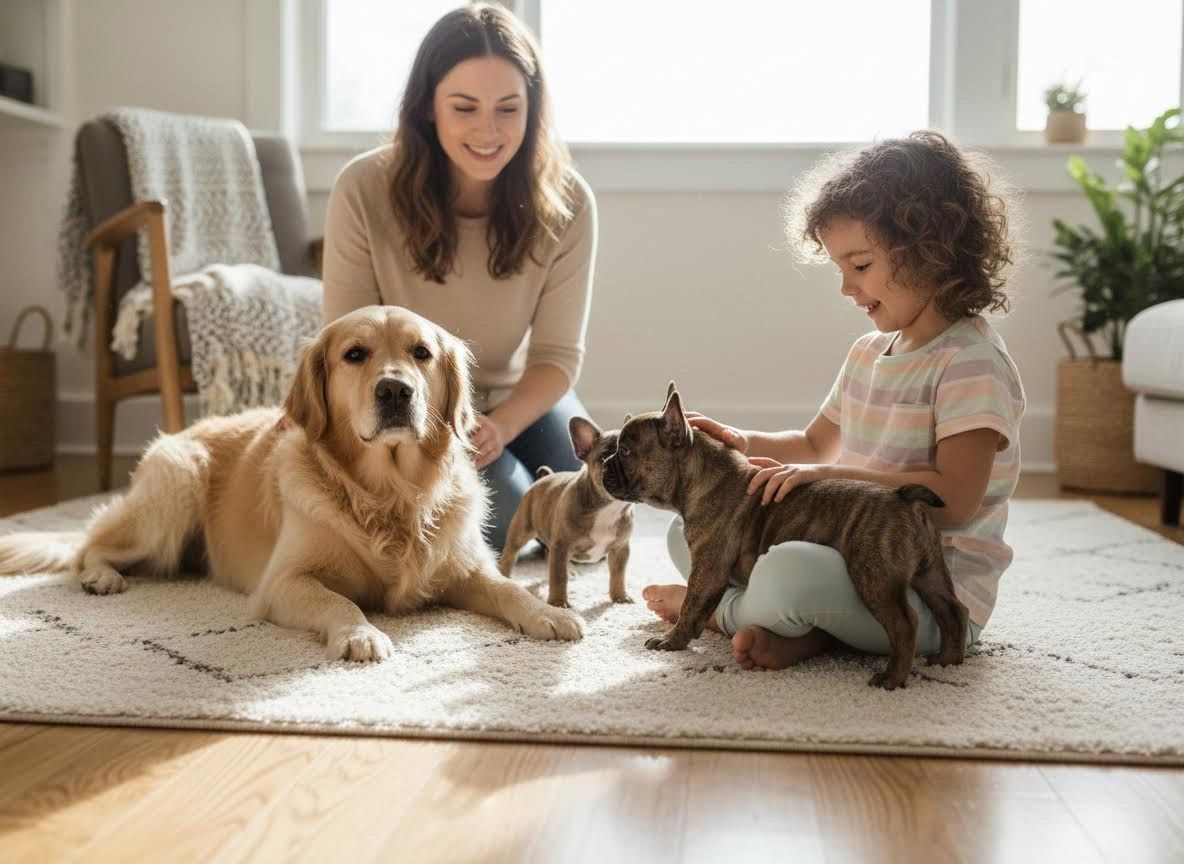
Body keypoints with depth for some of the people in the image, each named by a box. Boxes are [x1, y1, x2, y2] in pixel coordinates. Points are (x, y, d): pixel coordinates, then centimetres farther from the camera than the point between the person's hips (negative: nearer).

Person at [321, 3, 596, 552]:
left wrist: (500, 427, -31)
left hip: (519, 397, 3)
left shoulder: (565, 202, -18)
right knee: (504, 515, -25)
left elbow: (557, 354, -13)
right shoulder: (364, 191, -22)